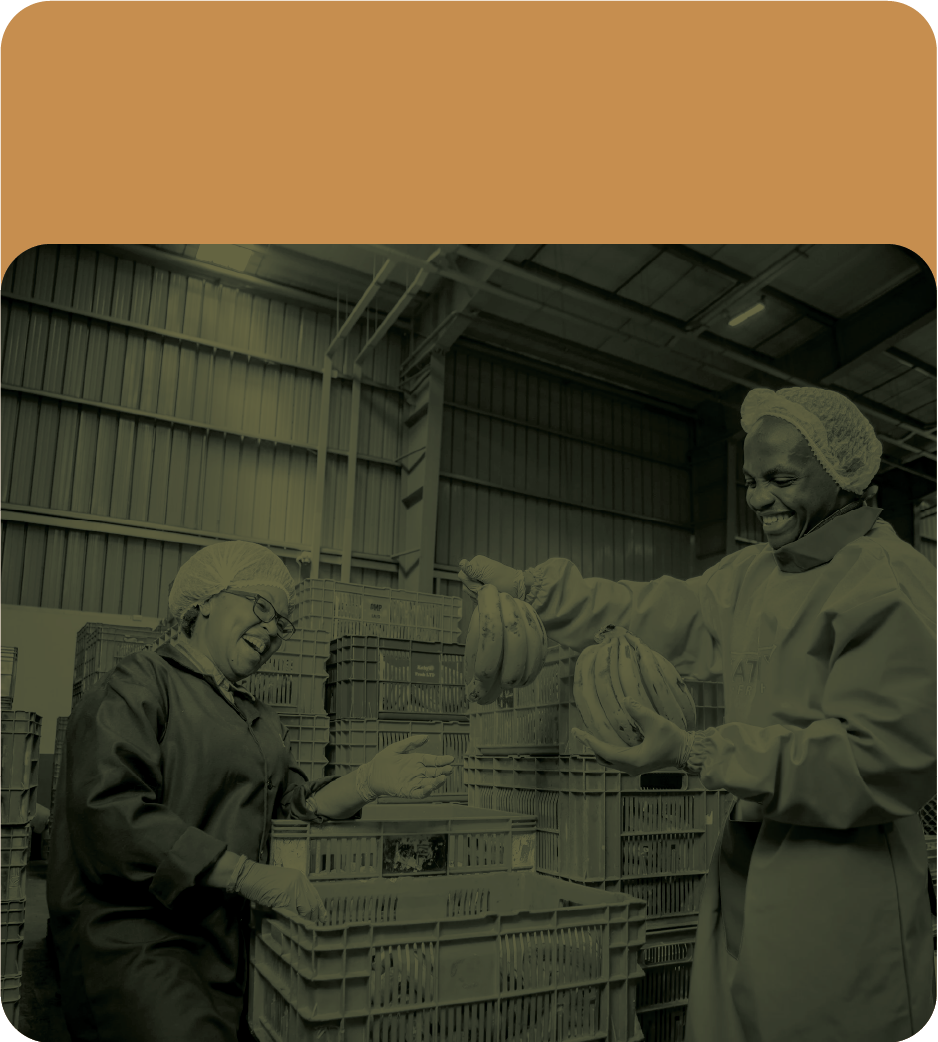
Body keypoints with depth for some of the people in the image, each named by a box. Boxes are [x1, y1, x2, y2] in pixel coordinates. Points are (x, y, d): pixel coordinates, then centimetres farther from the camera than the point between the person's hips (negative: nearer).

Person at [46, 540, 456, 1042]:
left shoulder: (261, 718, 22)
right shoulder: (144, 681, -5)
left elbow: (294, 803, 12)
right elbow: (109, 809, -17)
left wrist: (367, 783, -7)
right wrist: (248, 874, -19)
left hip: (230, 940, 7)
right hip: (132, 935, -6)